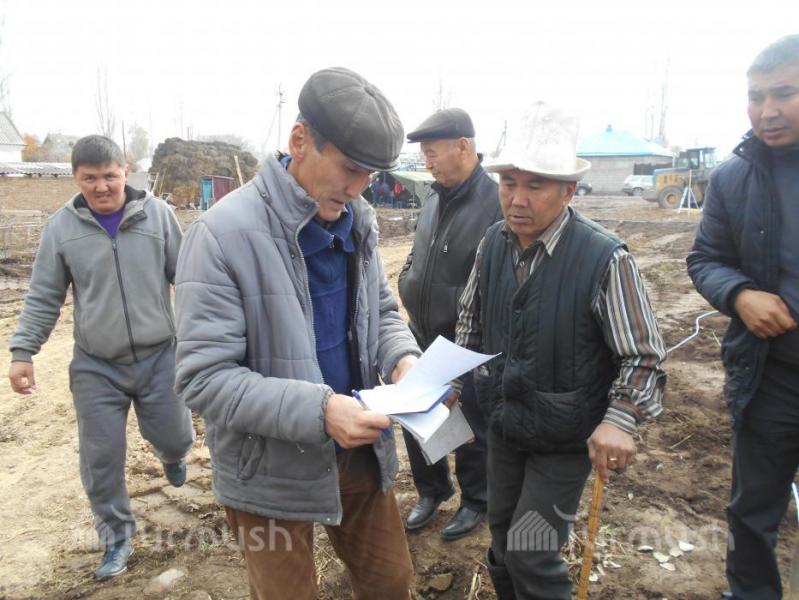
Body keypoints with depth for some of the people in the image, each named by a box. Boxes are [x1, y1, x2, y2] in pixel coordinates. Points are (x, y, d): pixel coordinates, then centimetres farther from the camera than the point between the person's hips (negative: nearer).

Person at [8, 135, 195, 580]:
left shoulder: (157, 213, -6)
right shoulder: (62, 226, -4)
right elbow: (44, 298, 3)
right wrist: (23, 351, -1)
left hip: (159, 357, 0)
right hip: (94, 366, 1)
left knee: (176, 438, 11)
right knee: (101, 458, 7)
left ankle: (171, 453, 50)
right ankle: (117, 536, 31)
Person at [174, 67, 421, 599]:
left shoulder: (358, 221, -1)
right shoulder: (225, 234, -21)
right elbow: (204, 378, -22)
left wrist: (402, 357, -12)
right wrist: (316, 410, -32)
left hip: (359, 450, 6)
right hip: (272, 475, -5)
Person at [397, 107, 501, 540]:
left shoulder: (495, 202, -20)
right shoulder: (434, 196, 5)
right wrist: (407, 282, 5)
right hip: (421, 335, 7)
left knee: (471, 428, 13)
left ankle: (475, 502, 37)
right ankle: (431, 490, 43)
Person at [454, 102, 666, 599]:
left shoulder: (605, 258, -23)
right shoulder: (493, 245, -6)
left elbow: (643, 356, -17)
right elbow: (471, 317, 11)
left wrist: (619, 420, -29)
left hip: (567, 438, -5)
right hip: (503, 424, 6)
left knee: (530, 554, 1)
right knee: (502, 535, 22)